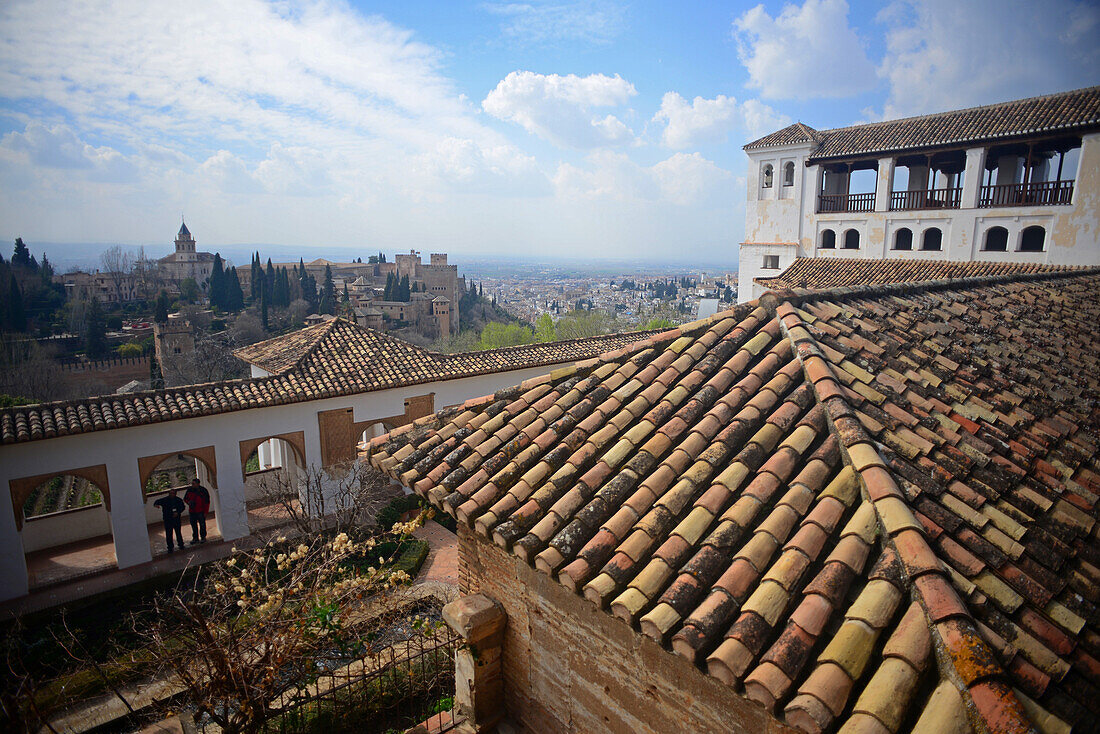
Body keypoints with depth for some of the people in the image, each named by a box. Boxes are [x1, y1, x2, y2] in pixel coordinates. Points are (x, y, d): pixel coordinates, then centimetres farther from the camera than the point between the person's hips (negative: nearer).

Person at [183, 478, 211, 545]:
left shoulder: (204, 491, -9)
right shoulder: (189, 490, 1)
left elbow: (207, 502, -5)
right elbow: (185, 498, 16)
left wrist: (205, 512, -9)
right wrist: (188, 502, -8)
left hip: (200, 511, -4)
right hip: (192, 511, 4)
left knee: (202, 524, 2)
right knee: (193, 525, 10)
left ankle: (203, 537, 14)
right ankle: (195, 538, 22)